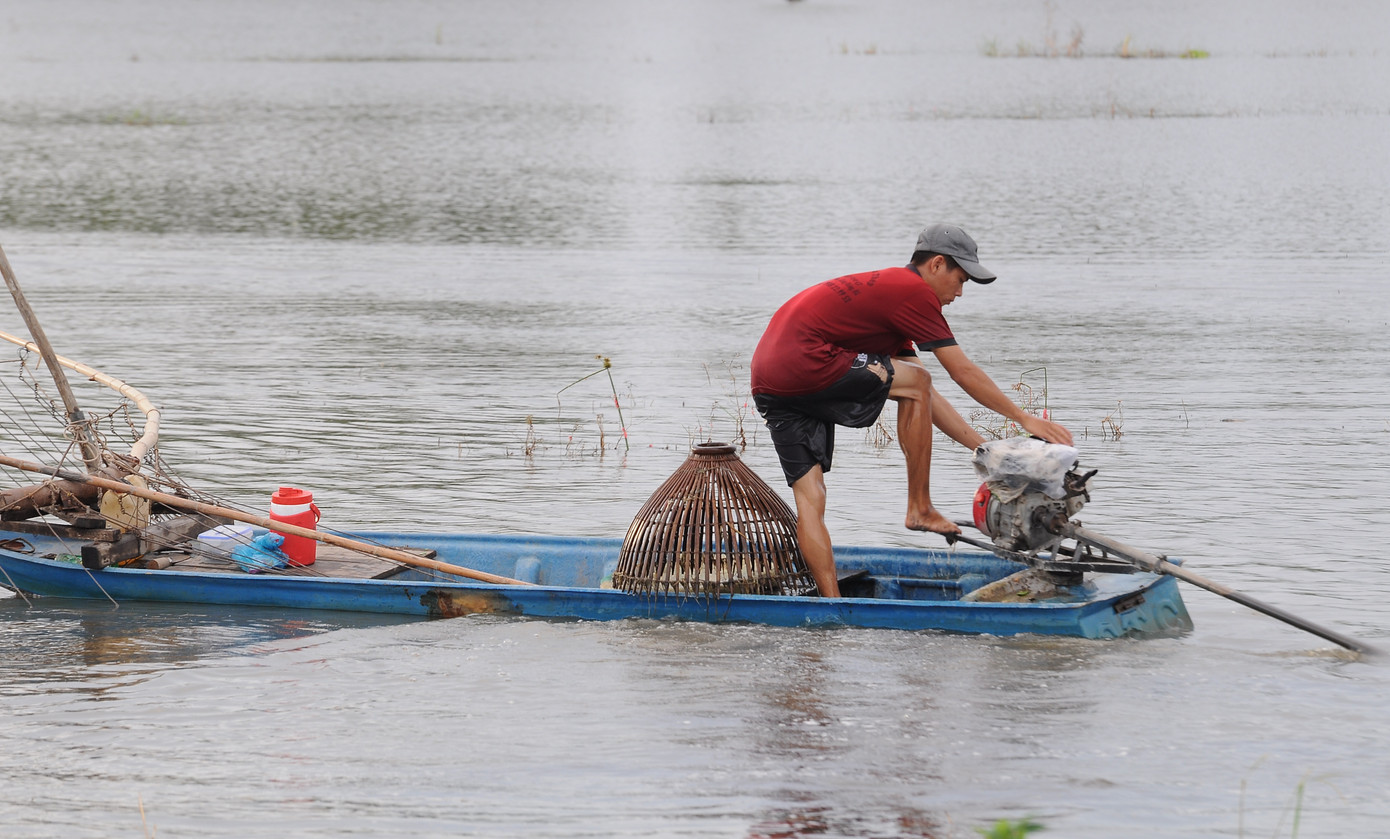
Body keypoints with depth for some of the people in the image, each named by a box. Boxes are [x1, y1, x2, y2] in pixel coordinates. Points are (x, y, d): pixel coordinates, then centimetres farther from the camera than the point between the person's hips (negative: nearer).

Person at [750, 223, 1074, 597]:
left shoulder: (889, 290, 28)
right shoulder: (914, 291, -3)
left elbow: (924, 400, 28)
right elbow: (963, 373, -1)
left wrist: (985, 449, 25)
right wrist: (1024, 418, 8)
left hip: (766, 380, 10)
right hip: (805, 364, -10)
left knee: (810, 499, 6)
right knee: (914, 381, 0)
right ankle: (920, 510, 6)